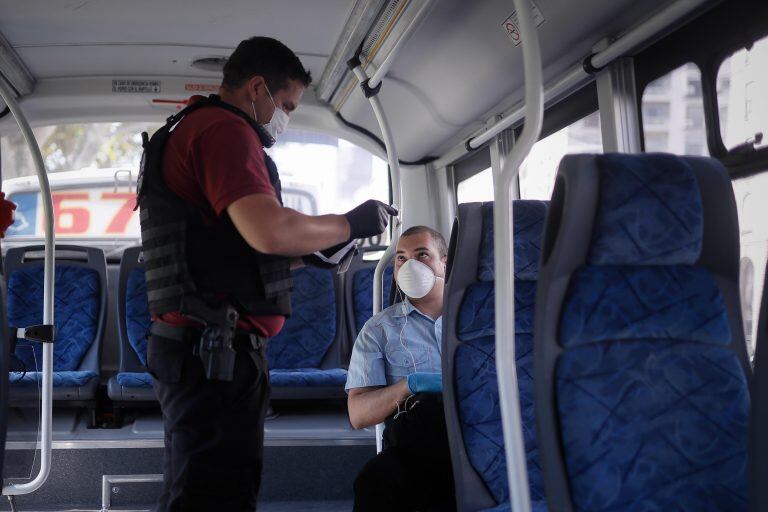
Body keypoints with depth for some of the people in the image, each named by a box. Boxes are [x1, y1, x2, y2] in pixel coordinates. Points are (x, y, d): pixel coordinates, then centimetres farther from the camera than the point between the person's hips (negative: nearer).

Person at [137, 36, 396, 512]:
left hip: (200, 352, 11)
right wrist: (350, 223, -9)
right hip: (220, 353, -11)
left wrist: (306, 252, 21)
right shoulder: (225, 129, -10)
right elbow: (269, 229, -26)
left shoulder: (190, 130, 23)